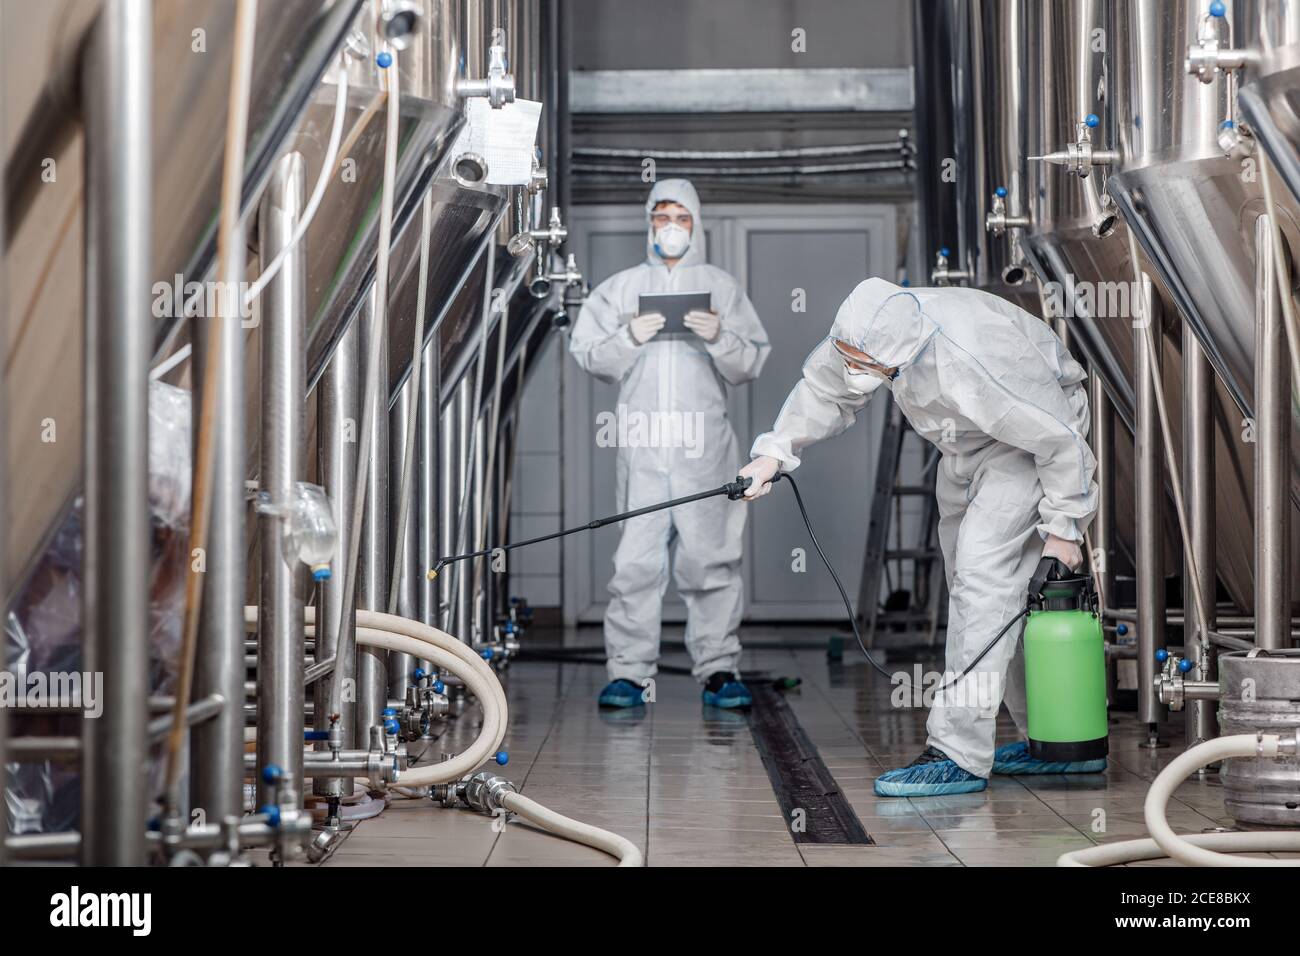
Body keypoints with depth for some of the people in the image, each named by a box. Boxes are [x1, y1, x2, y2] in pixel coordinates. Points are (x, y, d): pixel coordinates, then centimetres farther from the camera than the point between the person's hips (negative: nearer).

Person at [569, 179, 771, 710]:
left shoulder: (722, 286, 14)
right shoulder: (621, 287, 14)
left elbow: (751, 364, 9)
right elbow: (588, 355, 9)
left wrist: (720, 338, -9)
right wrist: (629, 338, -7)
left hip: (706, 445, 0)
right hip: (642, 443, 0)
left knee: (711, 557, -2)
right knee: (637, 560, -4)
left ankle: (718, 669, 5)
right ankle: (629, 670, 0)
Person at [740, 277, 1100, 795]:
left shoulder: (971, 368, -42)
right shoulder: (867, 329, -21)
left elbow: (1062, 442, -29)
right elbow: (822, 390, 1)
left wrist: (1061, 528, -18)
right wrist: (775, 451, -11)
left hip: (1036, 436, -9)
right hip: (967, 448, 9)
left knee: (984, 573, -21)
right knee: (970, 582, 11)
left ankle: (958, 754, -20)